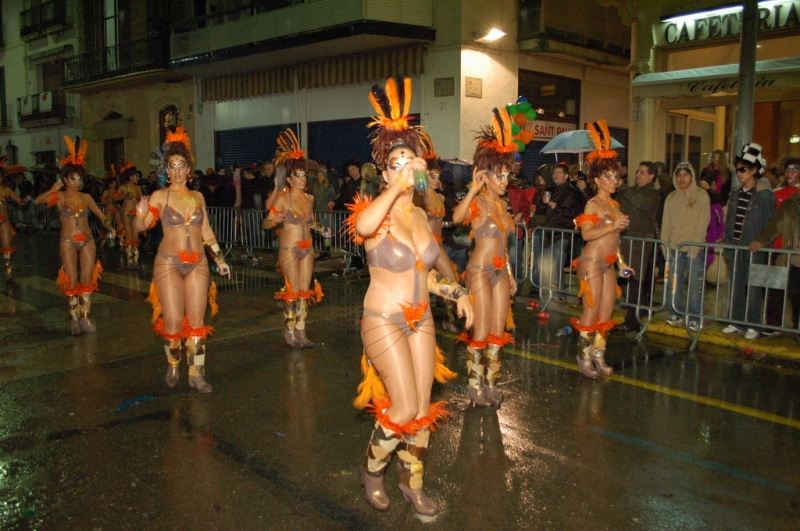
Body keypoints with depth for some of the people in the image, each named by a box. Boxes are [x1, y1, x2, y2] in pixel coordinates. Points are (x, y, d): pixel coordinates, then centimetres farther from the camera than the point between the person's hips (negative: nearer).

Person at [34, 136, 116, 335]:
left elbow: (101, 215, 10)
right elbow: (37, 201, -16)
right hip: (68, 242, -3)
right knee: (72, 281, -2)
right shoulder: (60, 196, 0)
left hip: (87, 241, 3)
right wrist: (52, 190, -25)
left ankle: (85, 317, 8)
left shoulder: (86, 197, 8)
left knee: (87, 280, 1)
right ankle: (74, 318, 11)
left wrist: (109, 227, -7)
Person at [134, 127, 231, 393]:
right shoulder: (160, 196, -1)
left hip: (198, 264, 3)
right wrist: (140, 211, -31)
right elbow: (140, 226, -10)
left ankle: (196, 373, 11)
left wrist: (220, 260, 13)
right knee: (173, 321, -4)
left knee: (197, 321, 3)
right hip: (169, 263, -3)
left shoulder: (197, 197, 10)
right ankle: (172, 366, 21)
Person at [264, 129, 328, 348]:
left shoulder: (309, 198, 8)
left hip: (307, 249, 6)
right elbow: (266, 224, -12)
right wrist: (273, 219, -33)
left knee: (305, 292, 7)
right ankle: (290, 333, 10)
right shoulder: (283, 198, -10)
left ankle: (301, 332, 16)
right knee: (293, 292, -3)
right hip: (289, 249, -6)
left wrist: (320, 228, 7)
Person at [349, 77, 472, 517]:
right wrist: (399, 184, -34)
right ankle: (372, 468, 21)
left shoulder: (420, 215, 7)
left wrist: (457, 292, 5)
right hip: (384, 321, -6)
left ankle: (413, 483, 30)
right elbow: (363, 225, -41)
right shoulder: (374, 212, -13)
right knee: (404, 409, -8)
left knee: (423, 409, 9)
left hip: (421, 321, 6)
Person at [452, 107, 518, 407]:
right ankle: (475, 385, 14)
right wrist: (473, 189, -40)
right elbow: (457, 217, -36)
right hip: (480, 271, -7)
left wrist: (510, 275, 19)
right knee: (481, 333, -1)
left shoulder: (502, 204, 11)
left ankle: (490, 383, 22)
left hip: (500, 272, 7)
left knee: (499, 332, 10)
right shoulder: (477, 203, -11)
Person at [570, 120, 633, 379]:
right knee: (591, 312, -4)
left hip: (608, 264, 8)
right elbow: (587, 233, -23)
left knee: (606, 313, 9)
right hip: (592, 262, -8)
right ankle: (584, 359, 7)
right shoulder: (593, 204, -9)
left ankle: (599, 357, 20)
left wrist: (621, 262, 19)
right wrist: (613, 225, -26)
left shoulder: (615, 205, 15)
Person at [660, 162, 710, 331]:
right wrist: (665, 246, 1)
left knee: (695, 285, -2)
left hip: (695, 249, -3)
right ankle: (675, 314, 18)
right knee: (673, 284, 6)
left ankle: (694, 318, 6)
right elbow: (666, 223, 10)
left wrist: (695, 246, -13)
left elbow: (703, 222, -7)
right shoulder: (671, 197, 11)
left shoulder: (701, 195, -1)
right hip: (674, 248, 4)